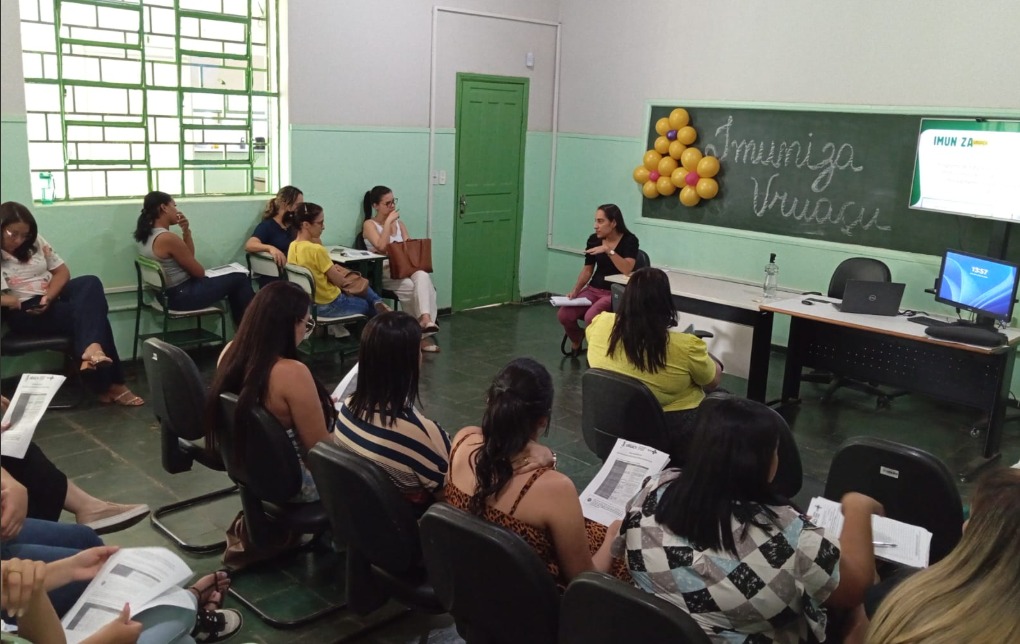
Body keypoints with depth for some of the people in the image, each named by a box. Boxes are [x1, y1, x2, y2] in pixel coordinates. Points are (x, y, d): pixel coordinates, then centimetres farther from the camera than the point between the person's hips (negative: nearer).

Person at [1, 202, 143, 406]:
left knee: (91, 283, -27)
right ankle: (110, 383, -28)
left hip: (53, 297, 5)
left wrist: (48, 297, -11)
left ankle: (92, 351, -46)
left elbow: (62, 271, 7)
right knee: (92, 313, -26)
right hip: (23, 312, -5)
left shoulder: (35, 242, 9)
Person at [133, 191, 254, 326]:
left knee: (233, 279, 20)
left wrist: (186, 230, 0)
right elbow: (199, 272, -15)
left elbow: (189, 258, 12)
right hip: (182, 296, -10)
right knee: (240, 279, 1)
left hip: (168, 293, 10)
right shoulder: (168, 238, -24)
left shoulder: (147, 234, 7)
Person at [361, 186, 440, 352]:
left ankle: (426, 320, -47)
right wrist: (388, 221, -13)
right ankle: (423, 322, -25)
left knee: (423, 277, -32)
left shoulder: (399, 223, 19)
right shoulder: (369, 224, 0)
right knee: (412, 287, -33)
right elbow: (381, 247, -18)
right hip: (383, 272, -4)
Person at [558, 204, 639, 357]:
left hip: (616, 293, -5)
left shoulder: (629, 240, -12)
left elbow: (627, 270, -26)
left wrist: (608, 250, -32)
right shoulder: (593, 240, 1)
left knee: (590, 317, -32)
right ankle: (576, 341, 15)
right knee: (563, 314, -17)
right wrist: (575, 290, -6)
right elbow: (587, 270, 9)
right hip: (593, 289, 5)